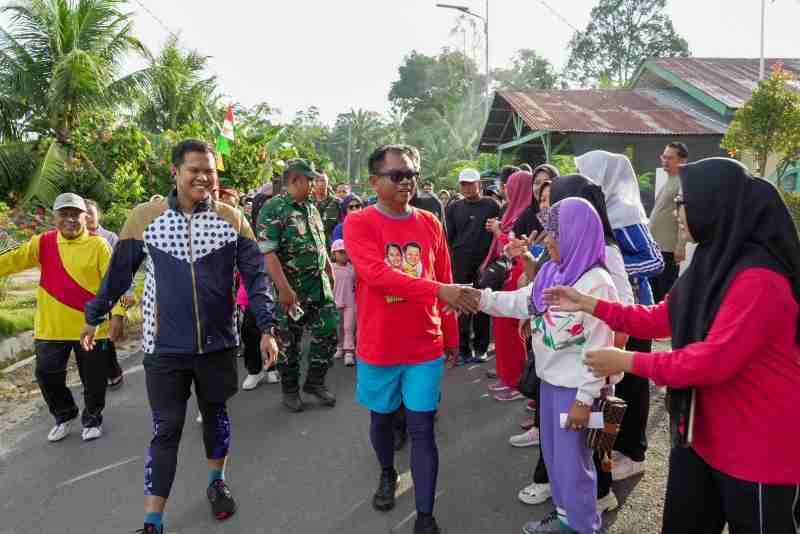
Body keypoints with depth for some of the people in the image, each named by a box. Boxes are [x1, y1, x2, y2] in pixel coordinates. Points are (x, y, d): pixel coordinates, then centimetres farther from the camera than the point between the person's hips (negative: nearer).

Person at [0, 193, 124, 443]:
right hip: (51, 327, 3)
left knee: (93, 378, 10)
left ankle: (92, 419, 34)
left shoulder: (98, 244, -7)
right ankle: (64, 416, 39)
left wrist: (117, 314, -21)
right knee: (47, 375, 13)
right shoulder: (43, 243, 3)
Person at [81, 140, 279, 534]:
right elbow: (119, 273, 6)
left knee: (215, 413, 18)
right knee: (166, 430, 4)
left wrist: (266, 328, -10)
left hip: (218, 342, 1)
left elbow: (255, 276, -4)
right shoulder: (144, 216, -5)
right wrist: (93, 317, 14)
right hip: (165, 346, -1)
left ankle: (216, 483, 41)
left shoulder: (232, 219, -4)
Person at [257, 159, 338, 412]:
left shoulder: (311, 208, 11)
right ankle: (290, 389, 26)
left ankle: (315, 382, 26)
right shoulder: (273, 209, -13)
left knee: (328, 333, 8)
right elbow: (268, 252, -20)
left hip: (320, 285, 7)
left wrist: (329, 270, 17)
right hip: (291, 289, -6)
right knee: (289, 342, 8)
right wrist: (284, 289, -25)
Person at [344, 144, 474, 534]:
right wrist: (438, 291, -35)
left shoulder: (430, 224, 2)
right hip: (378, 348, -1)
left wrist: (451, 337, 11)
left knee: (422, 429, 5)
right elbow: (377, 274, -27)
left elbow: (445, 281, 8)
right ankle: (387, 475, 47)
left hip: (425, 347, 2)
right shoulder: (358, 223, -10)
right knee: (382, 417, 19)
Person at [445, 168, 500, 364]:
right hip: (459, 264, 2)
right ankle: (463, 349, 8)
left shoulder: (491, 206, 3)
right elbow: (449, 238, 10)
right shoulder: (454, 208, 10)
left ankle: (480, 348, 16)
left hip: (483, 263, -1)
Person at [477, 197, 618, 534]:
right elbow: (522, 302, 10)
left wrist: (585, 399, -20)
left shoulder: (597, 284, -21)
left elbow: (598, 348, -21)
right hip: (550, 378, 8)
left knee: (572, 460, 7)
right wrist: (479, 297, -1)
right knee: (552, 453, 21)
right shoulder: (551, 272, 3)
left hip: (574, 387, -8)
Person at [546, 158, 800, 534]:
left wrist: (627, 361, -20)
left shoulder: (758, 278, -27)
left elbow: (715, 361, -29)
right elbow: (660, 320, 7)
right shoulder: (713, 262, 4)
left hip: (758, 450, -8)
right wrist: (588, 303, 2)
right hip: (701, 434, 9)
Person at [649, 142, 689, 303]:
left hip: (668, 248, -9)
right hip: (657, 246, 9)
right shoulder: (669, 181, 17)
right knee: (656, 291, 17)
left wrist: (680, 246, -24)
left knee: (667, 293, -4)